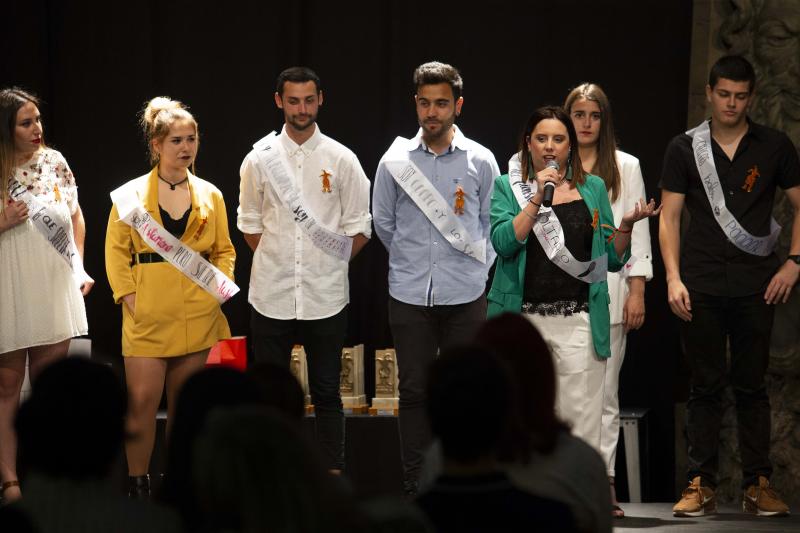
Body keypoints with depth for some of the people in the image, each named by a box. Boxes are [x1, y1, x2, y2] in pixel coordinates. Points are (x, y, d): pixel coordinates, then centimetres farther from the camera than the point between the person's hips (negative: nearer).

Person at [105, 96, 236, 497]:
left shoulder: (210, 195, 10)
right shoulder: (131, 194, 1)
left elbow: (224, 251, 15)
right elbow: (117, 251, 1)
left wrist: (220, 287, 0)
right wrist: (128, 296, -9)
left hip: (198, 315, 3)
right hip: (148, 315, -3)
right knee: (143, 400, -9)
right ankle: (138, 484, 0)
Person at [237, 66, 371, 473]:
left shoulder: (341, 160, 0)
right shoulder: (260, 159, 3)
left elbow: (359, 229, 4)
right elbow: (249, 225, 11)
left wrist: (330, 265, 0)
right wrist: (275, 264, 5)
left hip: (325, 298, -1)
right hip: (271, 296, 1)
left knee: (326, 393, 5)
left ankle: (333, 475, 10)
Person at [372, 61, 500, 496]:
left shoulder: (480, 161, 0)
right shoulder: (395, 162, 1)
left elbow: (494, 224, 11)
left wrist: (475, 266, 9)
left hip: (465, 296, -1)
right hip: (409, 296, 1)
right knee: (413, 391, 3)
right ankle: (414, 487, 9)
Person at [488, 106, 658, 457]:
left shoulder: (593, 188, 12)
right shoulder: (508, 187, 7)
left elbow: (613, 260, 13)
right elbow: (503, 242, -10)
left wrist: (627, 225, -5)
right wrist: (538, 197, -13)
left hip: (579, 321, 1)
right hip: (524, 319, -1)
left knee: (581, 427, -4)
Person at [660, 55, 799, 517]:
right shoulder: (684, 149, 5)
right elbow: (669, 217, 4)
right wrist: (673, 278, -5)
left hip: (756, 286, 0)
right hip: (701, 287, 0)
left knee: (752, 386, 3)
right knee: (706, 387, 2)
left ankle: (758, 484, 7)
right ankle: (701, 484, 6)